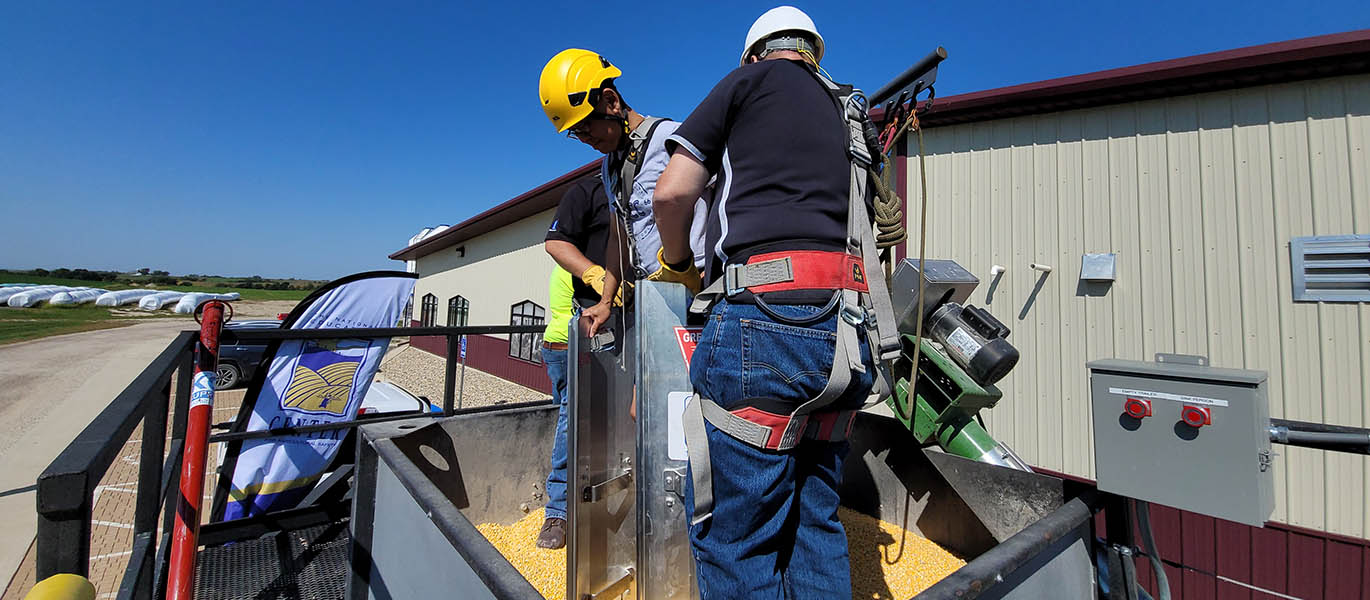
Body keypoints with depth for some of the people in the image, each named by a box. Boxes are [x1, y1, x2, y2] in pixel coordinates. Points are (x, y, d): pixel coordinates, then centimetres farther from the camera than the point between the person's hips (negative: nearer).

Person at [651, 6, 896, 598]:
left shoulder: (751, 79, 12)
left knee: (734, 535, 2)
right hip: (845, 330, 8)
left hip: (763, 317, -7)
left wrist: (676, 260, 19)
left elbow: (672, 192, 1)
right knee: (813, 522, 18)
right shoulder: (847, 118, 29)